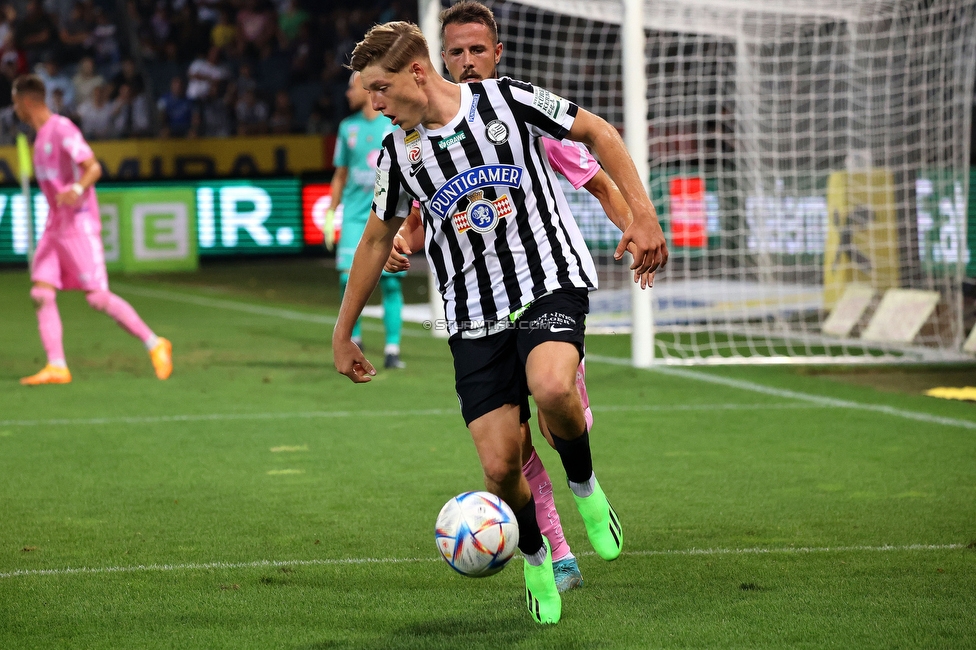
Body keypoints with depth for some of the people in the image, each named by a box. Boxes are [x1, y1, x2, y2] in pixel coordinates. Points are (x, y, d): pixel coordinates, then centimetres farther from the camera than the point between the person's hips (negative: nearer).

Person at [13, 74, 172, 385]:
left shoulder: (62, 129, -14)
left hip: (79, 225, -9)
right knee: (41, 294, -5)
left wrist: (78, 188, -41)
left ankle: (155, 345, 2)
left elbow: (93, 168, -23)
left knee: (98, 297, -10)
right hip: (55, 226, 9)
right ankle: (56, 366, -6)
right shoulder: (42, 134, 14)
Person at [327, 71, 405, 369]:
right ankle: (353, 338, 10)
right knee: (348, 277, -10)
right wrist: (330, 213, 13)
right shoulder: (348, 127, 11)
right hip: (355, 214, 2)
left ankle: (392, 350, 3)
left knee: (391, 283, -4)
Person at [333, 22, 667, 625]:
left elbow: (598, 132, 4)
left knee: (551, 388, -35)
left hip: (551, 284, -3)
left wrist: (642, 214, -4)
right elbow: (378, 240, 19)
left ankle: (584, 484, -3)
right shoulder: (399, 152, 5)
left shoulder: (507, 100, -6)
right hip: (475, 317, 3)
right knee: (500, 468, -8)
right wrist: (343, 334, 24)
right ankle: (536, 556, 23)